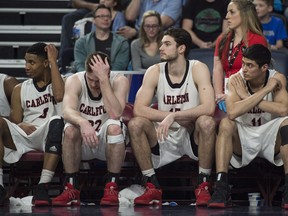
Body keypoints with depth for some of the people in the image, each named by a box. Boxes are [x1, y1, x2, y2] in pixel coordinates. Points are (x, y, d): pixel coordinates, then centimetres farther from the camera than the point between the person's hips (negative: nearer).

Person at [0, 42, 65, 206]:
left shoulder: (63, 82, 12)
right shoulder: (20, 89, 20)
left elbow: (59, 96, -13)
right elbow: (15, 123, 14)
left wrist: (53, 61, -4)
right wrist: (21, 126, -11)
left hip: (49, 137, -3)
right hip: (23, 138, 3)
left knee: (57, 121, -37)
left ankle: (43, 187, -44)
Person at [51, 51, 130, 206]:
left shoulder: (119, 81, -14)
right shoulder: (75, 81, -12)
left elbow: (115, 114, -31)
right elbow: (67, 111, -29)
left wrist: (103, 79, -34)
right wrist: (83, 122, -51)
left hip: (109, 141, -1)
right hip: (82, 144, 1)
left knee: (114, 126, -33)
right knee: (70, 129, -31)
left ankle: (112, 187, -26)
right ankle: (71, 189, -24)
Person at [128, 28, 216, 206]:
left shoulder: (198, 69, -11)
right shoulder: (155, 71, -4)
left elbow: (209, 108, -26)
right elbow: (139, 109, -16)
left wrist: (173, 116, -31)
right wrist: (183, 118, -22)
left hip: (192, 137, -3)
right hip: (165, 138, 3)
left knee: (207, 122, -33)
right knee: (135, 124, -22)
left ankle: (204, 185, -19)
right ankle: (152, 187, -14)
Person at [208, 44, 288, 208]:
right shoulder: (236, 80, -13)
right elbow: (232, 112, -31)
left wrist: (247, 97, -26)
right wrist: (265, 90, -28)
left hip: (270, 137, 0)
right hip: (244, 139, 0)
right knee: (226, 124, -28)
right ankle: (221, 189, -32)